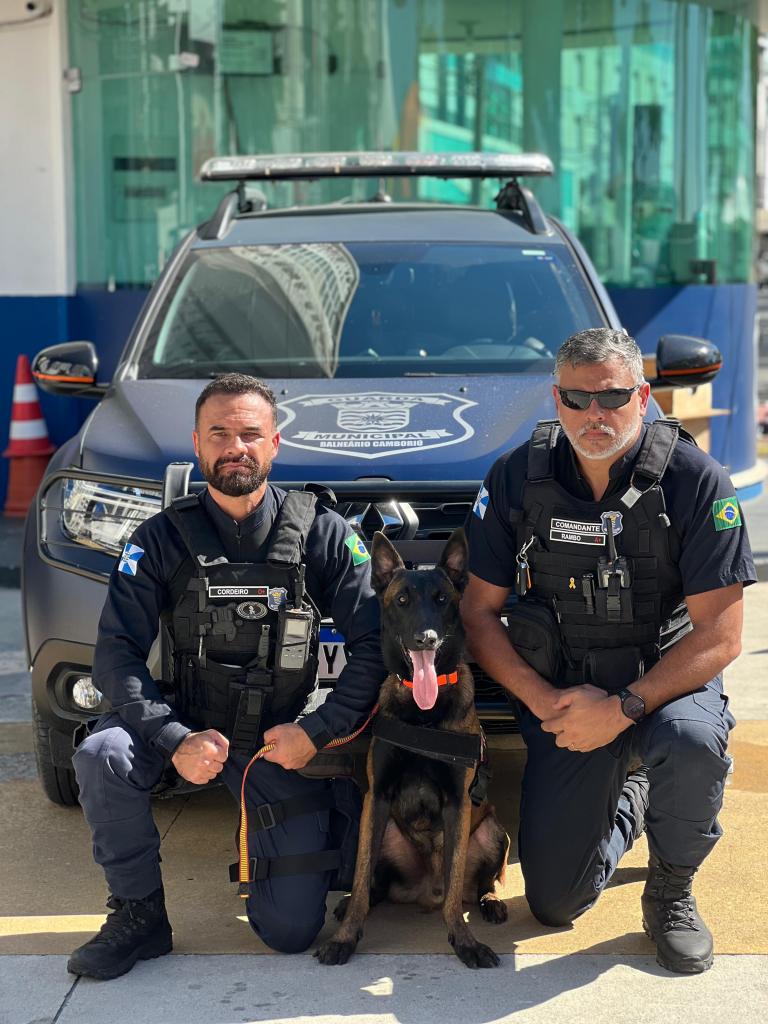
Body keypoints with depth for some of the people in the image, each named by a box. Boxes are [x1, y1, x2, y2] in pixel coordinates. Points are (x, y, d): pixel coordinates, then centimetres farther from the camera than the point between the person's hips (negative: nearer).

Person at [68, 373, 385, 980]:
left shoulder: (323, 535, -6)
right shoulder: (164, 539, -5)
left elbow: (372, 647, -7)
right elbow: (117, 653, -11)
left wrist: (318, 732, -19)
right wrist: (174, 740, -24)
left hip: (283, 741, -1)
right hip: (190, 723, 1)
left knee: (291, 930, -5)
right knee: (102, 756, -31)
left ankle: (337, 818, 27)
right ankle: (138, 913, -8)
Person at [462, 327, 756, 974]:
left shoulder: (696, 482, -14)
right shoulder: (517, 479, -6)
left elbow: (720, 636, -15)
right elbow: (479, 611, -1)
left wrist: (623, 708, -25)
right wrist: (544, 700, -15)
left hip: (667, 678, -2)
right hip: (561, 692, 2)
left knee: (690, 742, -39)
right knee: (555, 903, -2)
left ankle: (672, 889, -6)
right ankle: (628, 800, 32)